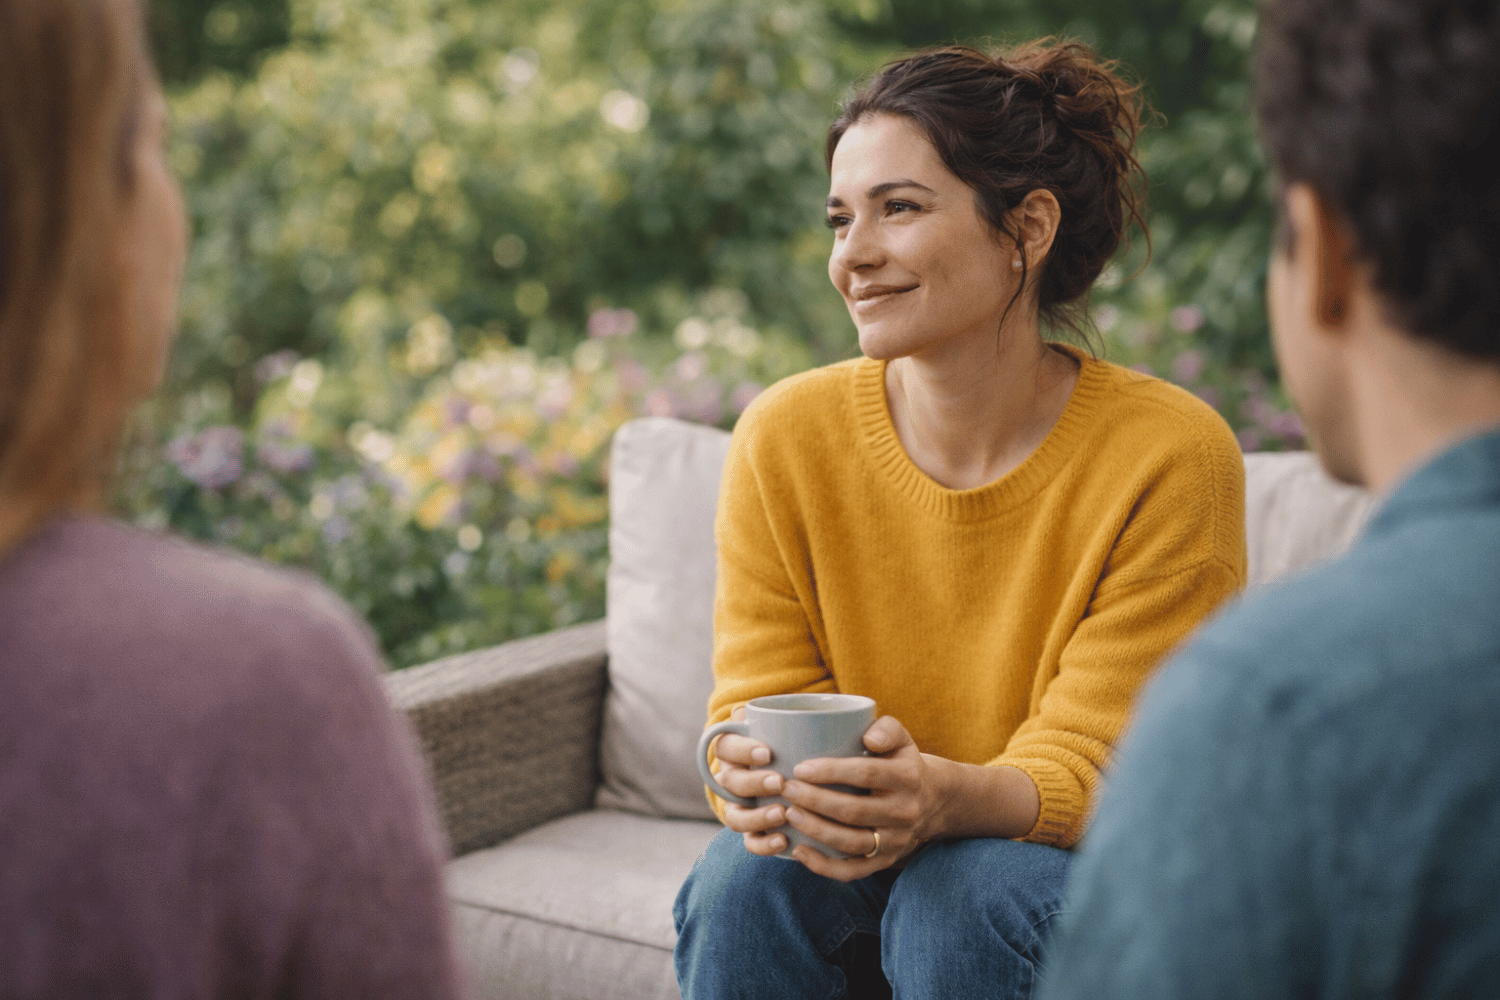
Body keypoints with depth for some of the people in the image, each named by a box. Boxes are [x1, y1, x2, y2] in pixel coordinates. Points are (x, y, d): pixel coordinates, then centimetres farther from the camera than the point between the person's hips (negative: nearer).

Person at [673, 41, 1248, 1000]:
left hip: (1086, 886, -2)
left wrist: (947, 796, -39)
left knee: (966, 894, -33)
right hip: (859, 858, 2)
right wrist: (756, 778, -31)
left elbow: (1094, 768, -17)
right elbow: (755, 704, -5)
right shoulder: (785, 436, -8)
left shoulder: (1171, 457, -17)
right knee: (746, 876, -28)